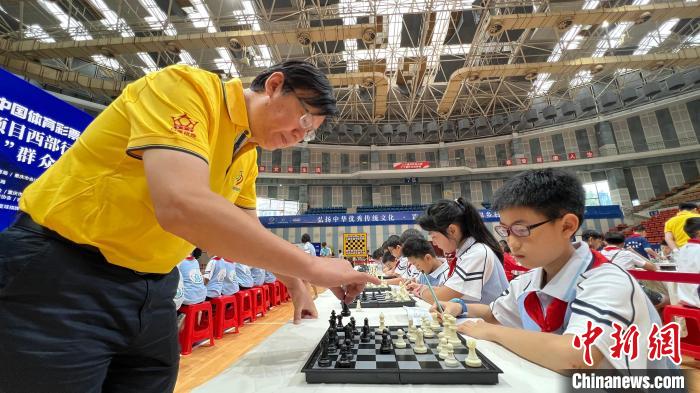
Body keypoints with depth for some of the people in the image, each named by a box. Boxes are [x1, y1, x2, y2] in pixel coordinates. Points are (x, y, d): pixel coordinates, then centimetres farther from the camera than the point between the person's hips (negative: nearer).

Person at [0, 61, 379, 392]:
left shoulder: (246, 155, 4)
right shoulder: (184, 86, -20)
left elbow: (250, 231, 15)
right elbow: (183, 207, -37)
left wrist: (295, 285, 16)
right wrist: (312, 267, -31)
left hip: (152, 288, 7)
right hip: (61, 274, -6)